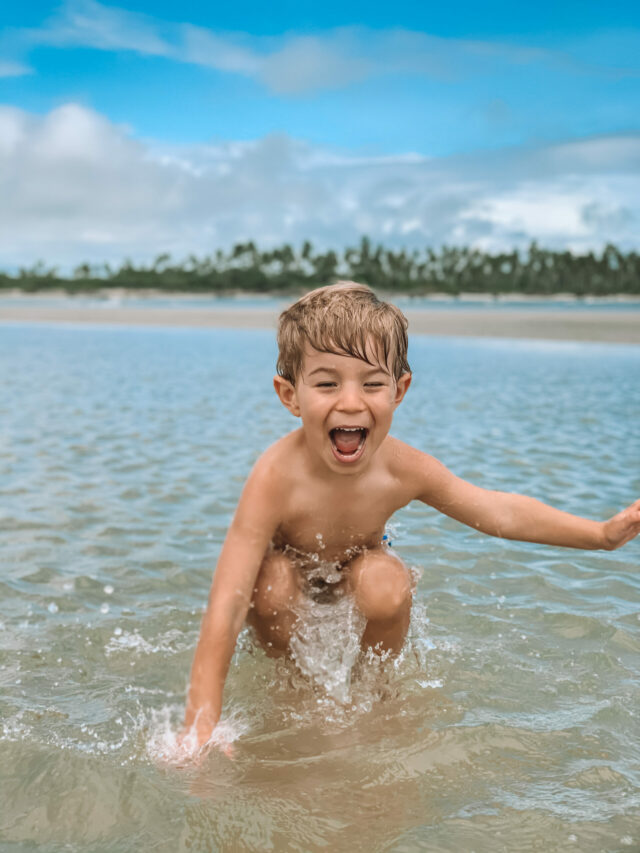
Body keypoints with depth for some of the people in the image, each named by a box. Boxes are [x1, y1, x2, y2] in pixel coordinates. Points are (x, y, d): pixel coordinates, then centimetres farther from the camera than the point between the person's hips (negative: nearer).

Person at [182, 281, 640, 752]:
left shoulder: (404, 468, -29)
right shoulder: (276, 479, -41)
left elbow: (501, 512, -13)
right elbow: (224, 611, -44)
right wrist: (201, 728, -48)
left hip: (356, 562, 2)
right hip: (285, 562, -2)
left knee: (387, 587, -28)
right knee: (272, 588, -33)